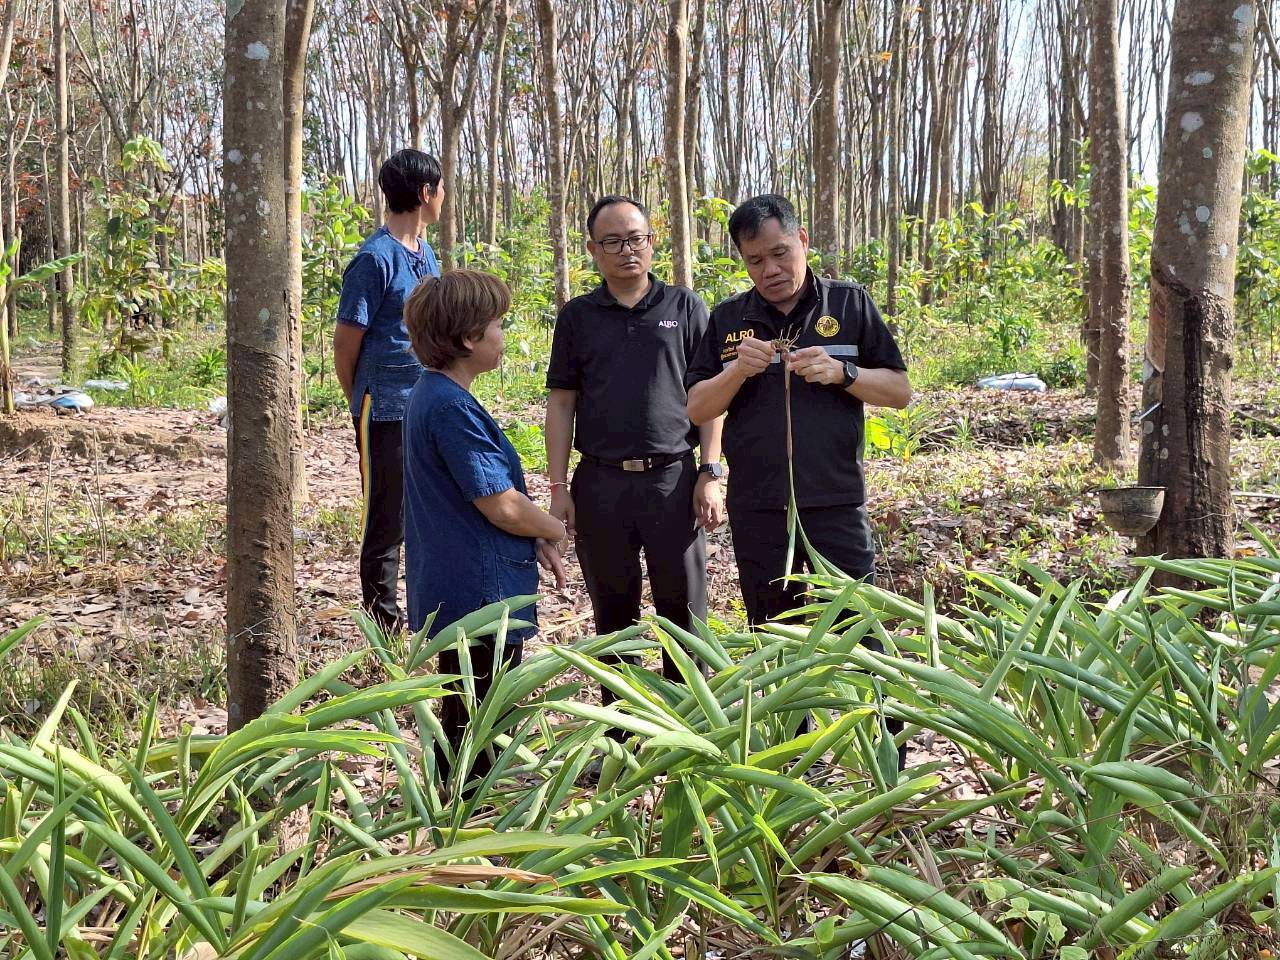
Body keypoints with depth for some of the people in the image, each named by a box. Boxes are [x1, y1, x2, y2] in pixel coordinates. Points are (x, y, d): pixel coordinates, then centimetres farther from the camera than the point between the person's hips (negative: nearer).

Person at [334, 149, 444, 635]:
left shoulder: (424, 252, 11)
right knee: (388, 518, 4)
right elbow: (346, 342, -10)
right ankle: (382, 615, 17)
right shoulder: (375, 259, -15)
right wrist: (360, 404, 2)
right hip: (387, 411, -7)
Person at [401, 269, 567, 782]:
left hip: (452, 590, 11)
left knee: (462, 724, 22)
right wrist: (556, 531, -3)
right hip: (481, 593, -11)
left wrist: (535, 541, 10)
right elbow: (502, 507, -22)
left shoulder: (429, 394, 11)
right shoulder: (453, 407, -22)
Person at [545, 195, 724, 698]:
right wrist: (558, 487, 2)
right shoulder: (577, 316, 8)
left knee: (684, 608, 4)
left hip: (674, 477, -1)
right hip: (600, 483, 2)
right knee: (613, 610, 10)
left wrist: (709, 473, -4)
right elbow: (561, 405, 8)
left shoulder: (684, 307, 4)